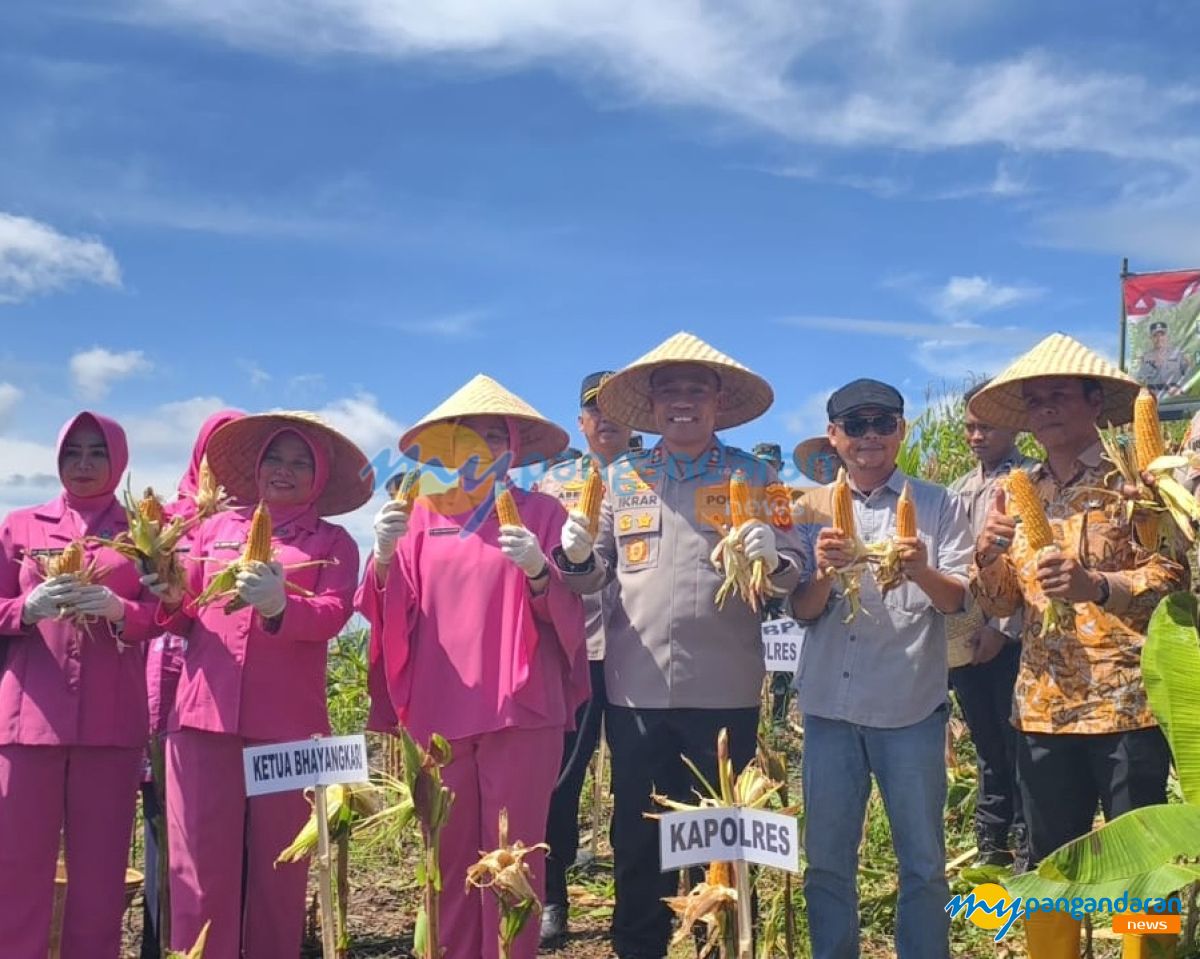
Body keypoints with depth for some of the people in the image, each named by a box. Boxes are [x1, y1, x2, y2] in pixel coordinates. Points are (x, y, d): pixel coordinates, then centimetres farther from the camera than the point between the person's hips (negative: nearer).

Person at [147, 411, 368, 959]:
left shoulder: (332, 542, 10)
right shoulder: (216, 528, 18)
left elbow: (334, 614, -7)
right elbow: (186, 620, 16)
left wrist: (279, 607, -27)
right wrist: (171, 598, -6)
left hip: (288, 722, -1)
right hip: (204, 713, 2)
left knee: (279, 866, 4)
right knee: (201, 866, -1)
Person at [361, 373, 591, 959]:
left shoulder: (539, 512, 4)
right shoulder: (422, 515, 12)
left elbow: (567, 615, 0)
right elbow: (392, 615, 7)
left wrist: (538, 571, -19)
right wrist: (384, 556, -11)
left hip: (520, 710, -2)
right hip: (437, 710, 3)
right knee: (448, 858, 8)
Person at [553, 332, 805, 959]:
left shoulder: (753, 477, 4)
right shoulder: (621, 479, 9)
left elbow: (794, 574, 2)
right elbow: (593, 574, 11)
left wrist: (769, 558, -20)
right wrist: (575, 555, -11)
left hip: (724, 690, -2)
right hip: (635, 688, 2)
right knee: (636, 835, 11)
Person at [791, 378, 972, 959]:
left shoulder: (937, 506, 3)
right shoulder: (813, 509, 7)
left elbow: (958, 601, -3)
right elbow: (802, 610, 4)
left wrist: (922, 572, -23)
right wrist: (825, 572, -17)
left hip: (910, 706, -2)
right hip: (829, 703, 2)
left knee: (922, 860, 6)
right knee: (826, 858, 10)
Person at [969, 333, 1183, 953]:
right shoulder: (1017, 495, 11)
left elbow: (1172, 577, -10)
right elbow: (1000, 604, 11)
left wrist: (1096, 585, -28)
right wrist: (988, 555, -10)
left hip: (1126, 704, -4)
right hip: (1042, 708, 4)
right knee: (1049, 864, 12)